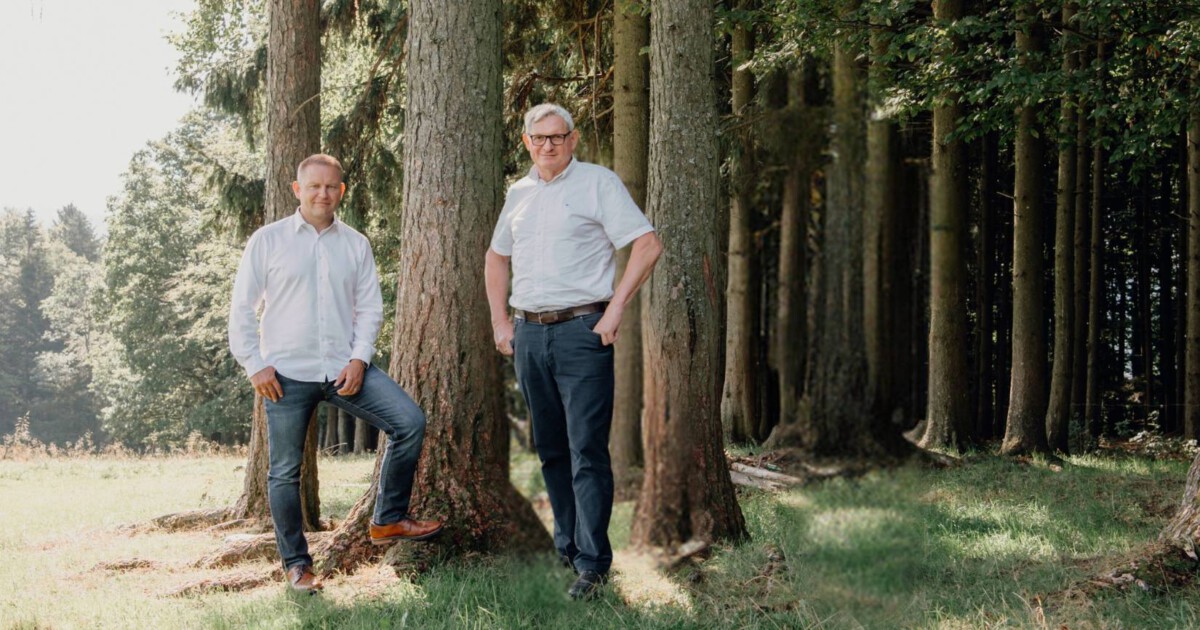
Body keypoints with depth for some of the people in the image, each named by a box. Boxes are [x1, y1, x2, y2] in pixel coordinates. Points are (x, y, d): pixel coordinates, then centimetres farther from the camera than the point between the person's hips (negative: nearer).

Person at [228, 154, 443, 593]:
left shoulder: (356, 245, 10)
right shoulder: (268, 240, 2)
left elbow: (370, 307, 9)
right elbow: (242, 308, 2)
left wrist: (359, 359, -5)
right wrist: (255, 365, -6)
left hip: (344, 368, 2)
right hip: (287, 374, -2)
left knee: (409, 421, -13)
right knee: (285, 471, 2)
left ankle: (388, 521, 0)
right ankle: (296, 564, 16)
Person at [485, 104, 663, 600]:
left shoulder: (598, 182, -2)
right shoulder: (519, 193, 15)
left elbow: (647, 245, -8)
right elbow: (496, 257, 28)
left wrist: (614, 310, -13)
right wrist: (500, 322, 17)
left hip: (581, 330, -6)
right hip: (529, 333, 6)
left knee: (587, 451, -8)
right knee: (550, 449, 12)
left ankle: (592, 564, -7)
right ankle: (567, 545, 24)